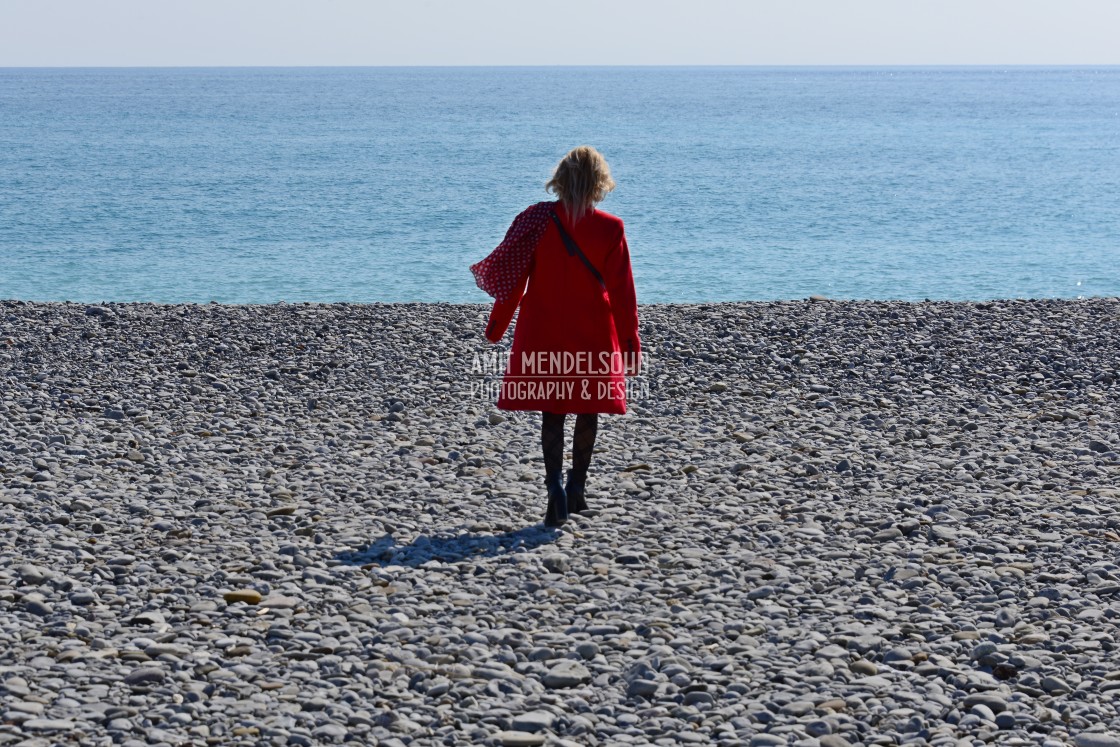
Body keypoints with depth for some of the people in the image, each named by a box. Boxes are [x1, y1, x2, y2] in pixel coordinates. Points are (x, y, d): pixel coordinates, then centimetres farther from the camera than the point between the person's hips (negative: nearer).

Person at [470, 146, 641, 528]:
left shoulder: (537, 221, -7)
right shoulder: (610, 229, -8)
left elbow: (513, 278, -1)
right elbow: (622, 292, -4)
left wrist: (496, 326, 12)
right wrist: (631, 342, 5)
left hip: (544, 334, 0)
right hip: (594, 337, 0)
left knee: (551, 414, 5)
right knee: (587, 411, 14)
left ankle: (555, 486, -12)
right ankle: (576, 488, 17)